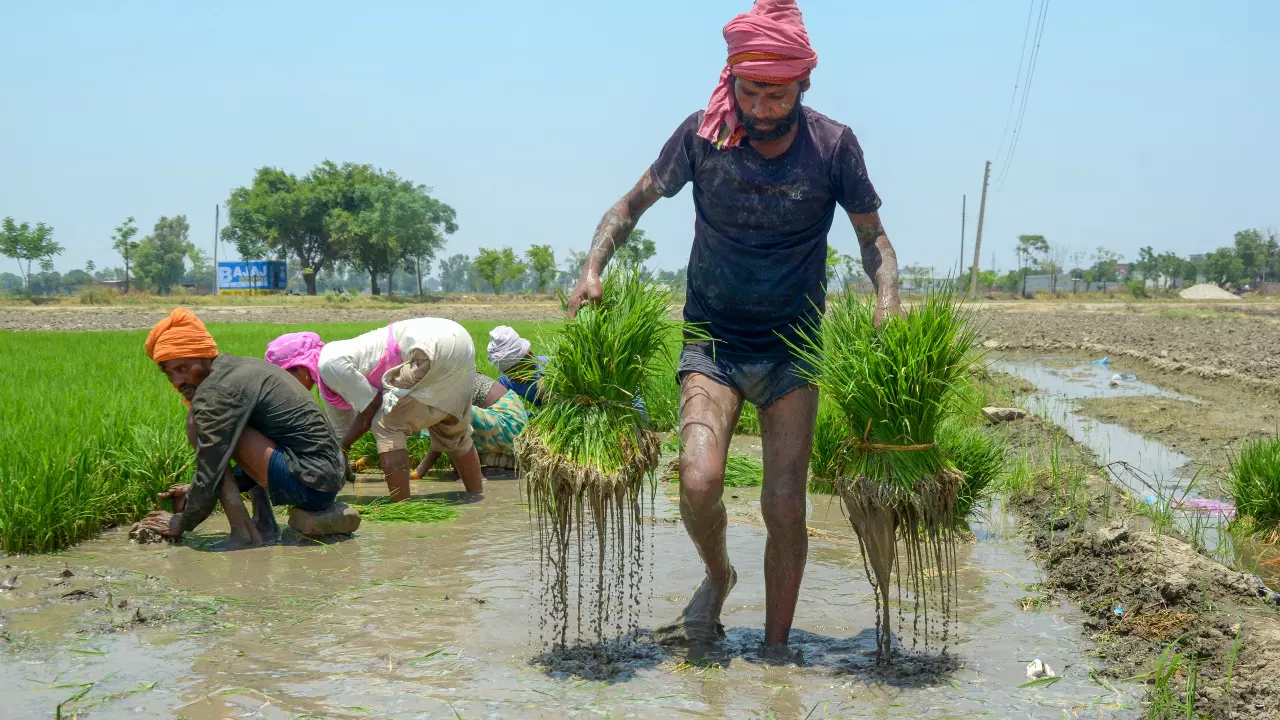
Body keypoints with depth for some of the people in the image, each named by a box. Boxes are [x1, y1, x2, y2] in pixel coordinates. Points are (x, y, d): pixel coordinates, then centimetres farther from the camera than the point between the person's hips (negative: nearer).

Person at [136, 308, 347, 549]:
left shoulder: (216, 390, -12)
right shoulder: (243, 366, 17)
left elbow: (210, 474, -12)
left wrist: (181, 523, 4)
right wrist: (194, 492, 23)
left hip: (309, 484, -10)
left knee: (198, 423, -9)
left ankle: (244, 533, -9)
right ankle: (263, 521, 15)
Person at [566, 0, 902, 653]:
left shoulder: (833, 146, -7)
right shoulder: (702, 135, -8)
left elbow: (872, 235, 5)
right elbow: (632, 205, 5)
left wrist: (888, 298, -16)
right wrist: (592, 267, -12)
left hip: (792, 351, 0)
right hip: (712, 343, 0)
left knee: (784, 507, -5)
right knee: (699, 482, -21)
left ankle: (775, 649, 16)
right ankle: (718, 576, 14)